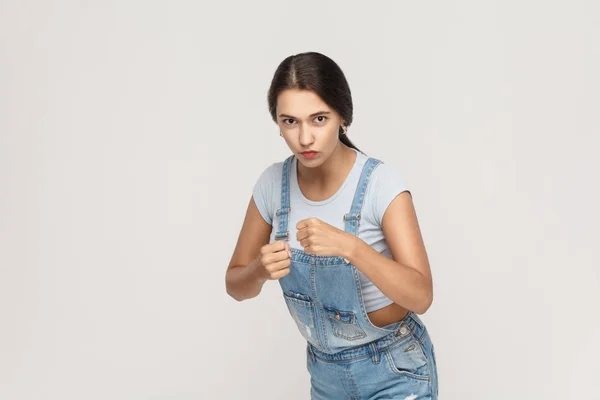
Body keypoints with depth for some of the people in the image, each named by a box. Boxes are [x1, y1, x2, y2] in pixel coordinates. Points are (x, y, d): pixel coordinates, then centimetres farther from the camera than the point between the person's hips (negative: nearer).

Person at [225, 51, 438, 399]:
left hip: (394, 370, -4)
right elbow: (236, 286, -2)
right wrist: (260, 270, -24)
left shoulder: (381, 183, -22)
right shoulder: (273, 184, -10)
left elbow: (421, 296, -27)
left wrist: (349, 246, -41)